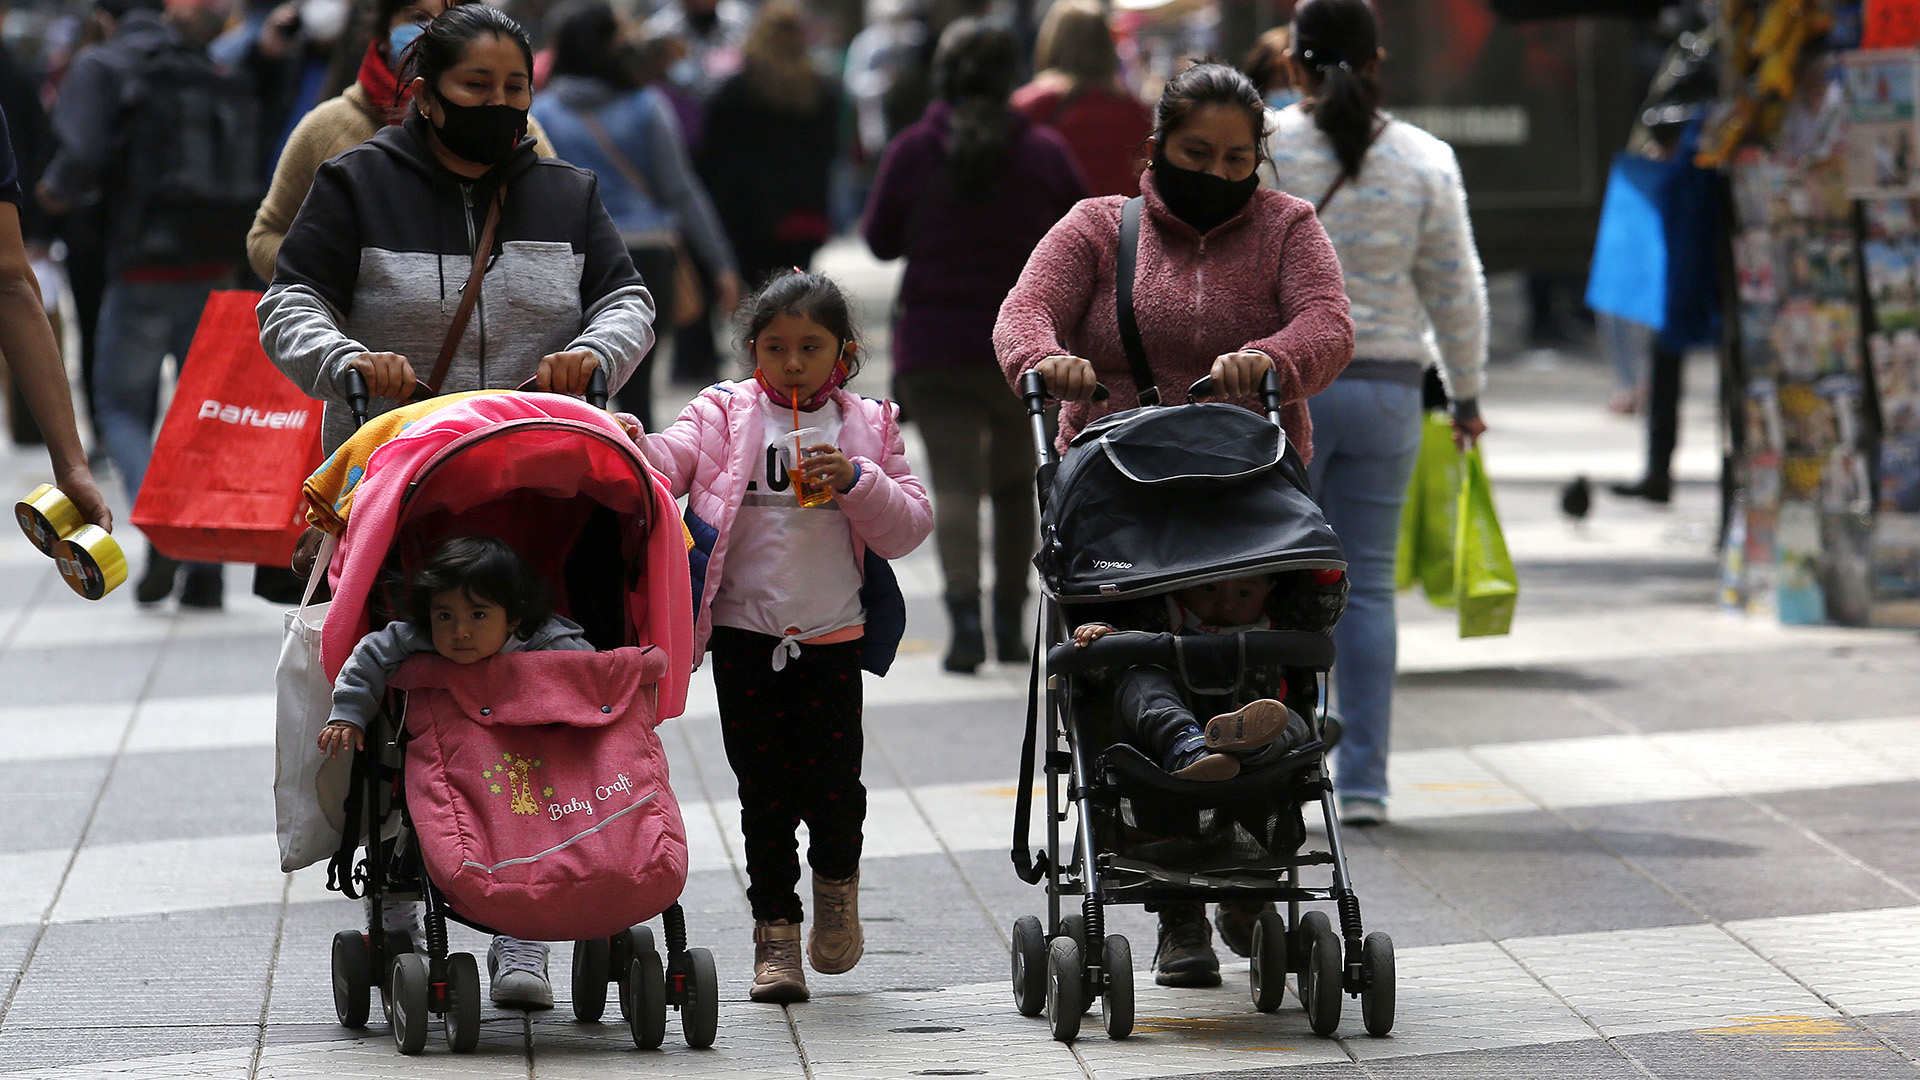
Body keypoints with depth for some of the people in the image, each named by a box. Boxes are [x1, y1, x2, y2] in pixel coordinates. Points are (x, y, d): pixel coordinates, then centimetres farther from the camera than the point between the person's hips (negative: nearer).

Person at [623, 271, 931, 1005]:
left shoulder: (867, 427, 6)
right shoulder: (726, 416, 5)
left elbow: (908, 528, 2)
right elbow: (670, 462, -11)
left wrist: (856, 481, -14)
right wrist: (631, 448, -33)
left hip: (833, 635, 0)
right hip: (745, 633, 0)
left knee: (833, 780, -1)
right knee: (764, 789, 2)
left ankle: (837, 880, 29)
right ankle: (774, 926, 14)